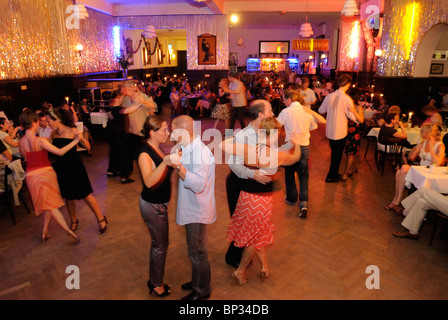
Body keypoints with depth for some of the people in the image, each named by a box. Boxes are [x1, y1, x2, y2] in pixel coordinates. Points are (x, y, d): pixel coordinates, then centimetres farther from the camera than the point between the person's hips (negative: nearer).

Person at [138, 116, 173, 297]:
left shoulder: (157, 148, 2)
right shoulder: (145, 154, -24)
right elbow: (149, 181, -41)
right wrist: (166, 161, -49)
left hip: (159, 203, 9)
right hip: (152, 206, -8)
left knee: (158, 243, 21)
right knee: (160, 245, 7)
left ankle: (154, 281, 39)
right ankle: (156, 284, 29)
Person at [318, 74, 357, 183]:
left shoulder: (329, 96, -5)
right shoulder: (347, 99, -19)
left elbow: (321, 111, 7)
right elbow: (353, 117, -16)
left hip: (330, 131, 5)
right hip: (340, 132, -5)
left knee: (334, 152, 23)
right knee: (337, 154, 12)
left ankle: (334, 173, 37)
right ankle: (331, 176, 23)